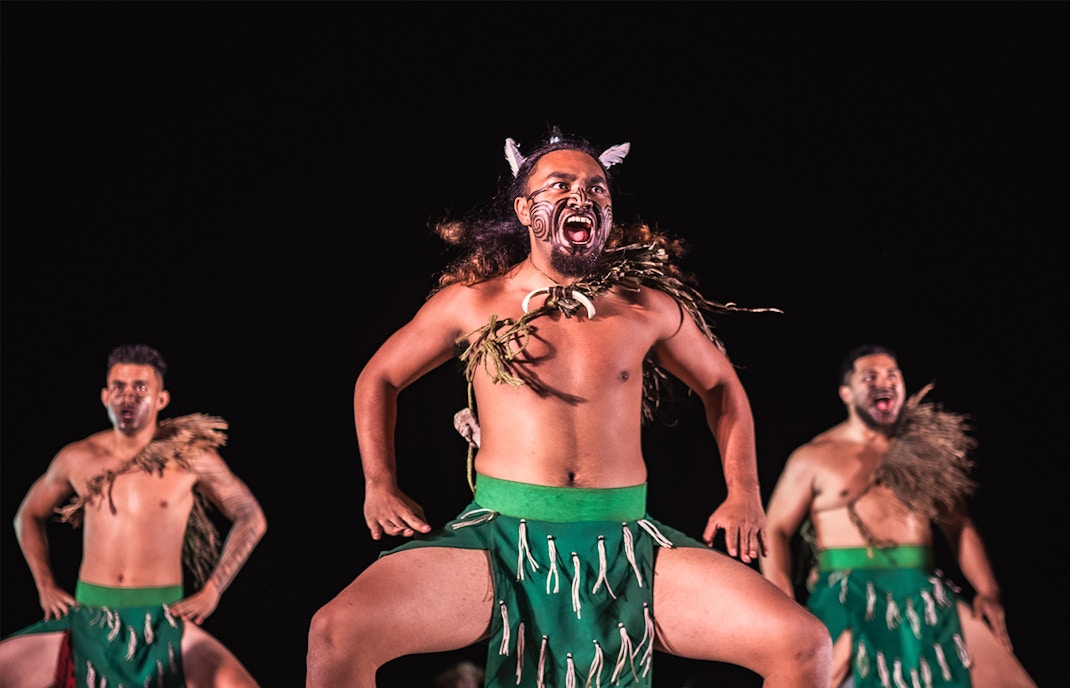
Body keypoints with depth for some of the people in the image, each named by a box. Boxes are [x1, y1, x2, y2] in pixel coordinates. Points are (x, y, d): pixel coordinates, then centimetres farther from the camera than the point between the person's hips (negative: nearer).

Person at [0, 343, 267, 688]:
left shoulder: (190, 457, -3)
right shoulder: (77, 459, 4)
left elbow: (251, 518, 6)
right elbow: (29, 515, 22)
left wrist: (211, 591, 1)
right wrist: (46, 585, 10)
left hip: (163, 621, -2)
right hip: (87, 620, 3)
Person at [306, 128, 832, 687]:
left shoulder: (648, 306, 8)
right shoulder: (473, 301, 6)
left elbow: (721, 385, 23)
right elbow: (378, 378, 18)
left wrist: (744, 492, 10)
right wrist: (380, 485, 5)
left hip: (624, 543, 2)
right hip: (501, 535, -1)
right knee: (336, 634, -26)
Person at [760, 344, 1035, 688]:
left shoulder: (924, 451, 16)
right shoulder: (815, 458, 7)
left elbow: (960, 527, 17)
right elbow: (775, 532, 3)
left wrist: (988, 592, 3)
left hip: (923, 592, 3)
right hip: (848, 594, -3)